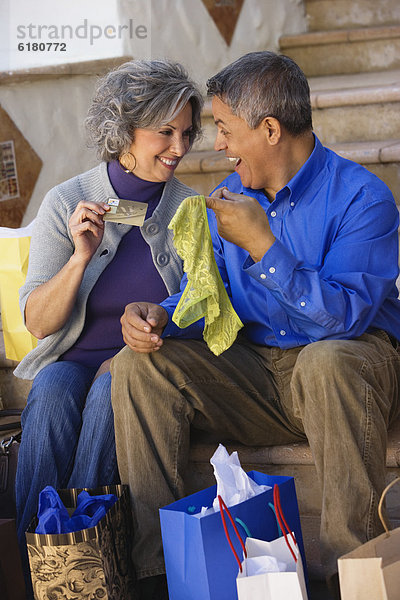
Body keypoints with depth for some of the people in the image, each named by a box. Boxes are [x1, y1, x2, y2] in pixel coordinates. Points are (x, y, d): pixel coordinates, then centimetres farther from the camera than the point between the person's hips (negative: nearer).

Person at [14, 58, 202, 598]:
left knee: (112, 388, -33)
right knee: (54, 388, -33)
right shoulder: (66, 203, 0)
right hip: (74, 360, 0)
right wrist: (81, 256, -18)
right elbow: (37, 323, -3)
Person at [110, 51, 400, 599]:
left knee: (326, 361, -40)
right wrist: (160, 317, -12)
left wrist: (262, 244, -27)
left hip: (352, 359, -5)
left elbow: (346, 316, -24)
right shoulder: (230, 196, 9)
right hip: (255, 375, 6)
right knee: (140, 363, -15)